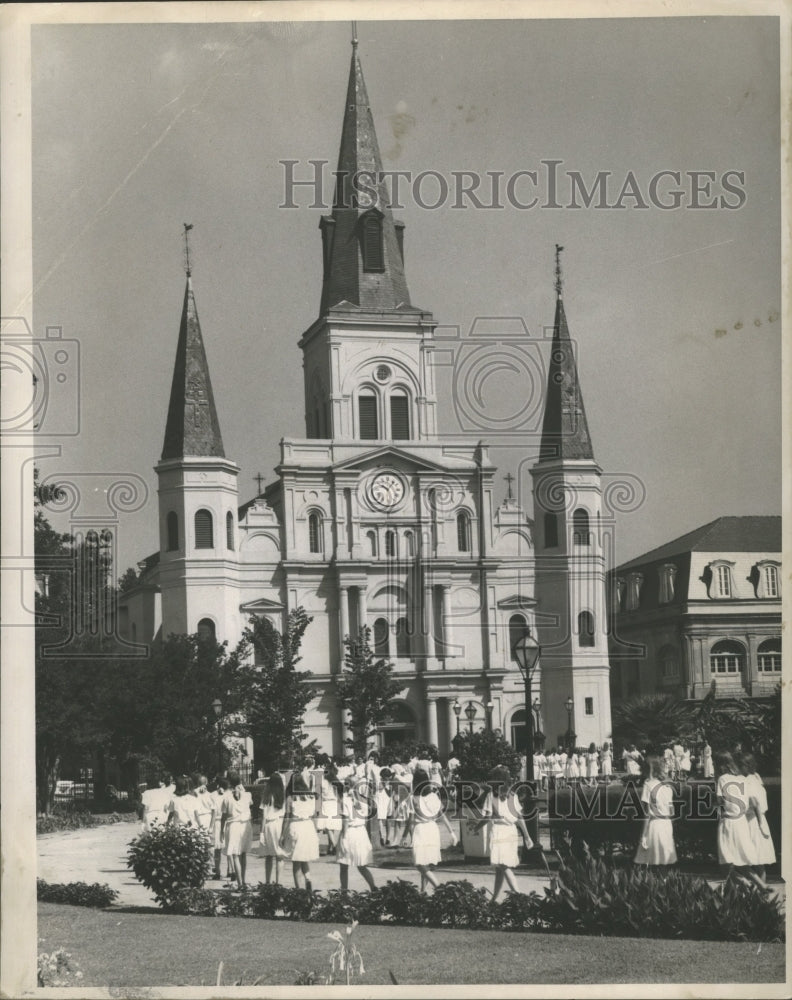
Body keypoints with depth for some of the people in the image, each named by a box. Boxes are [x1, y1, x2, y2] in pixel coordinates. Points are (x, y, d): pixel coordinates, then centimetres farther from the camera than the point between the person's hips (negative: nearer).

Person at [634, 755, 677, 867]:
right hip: (668, 824, 6)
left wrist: (644, 836, -10)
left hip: (654, 824, -6)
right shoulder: (667, 785, 9)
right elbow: (671, 810, 10)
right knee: (667, 861, 9)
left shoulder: (648, 784, -10)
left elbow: (647, 813, -12)